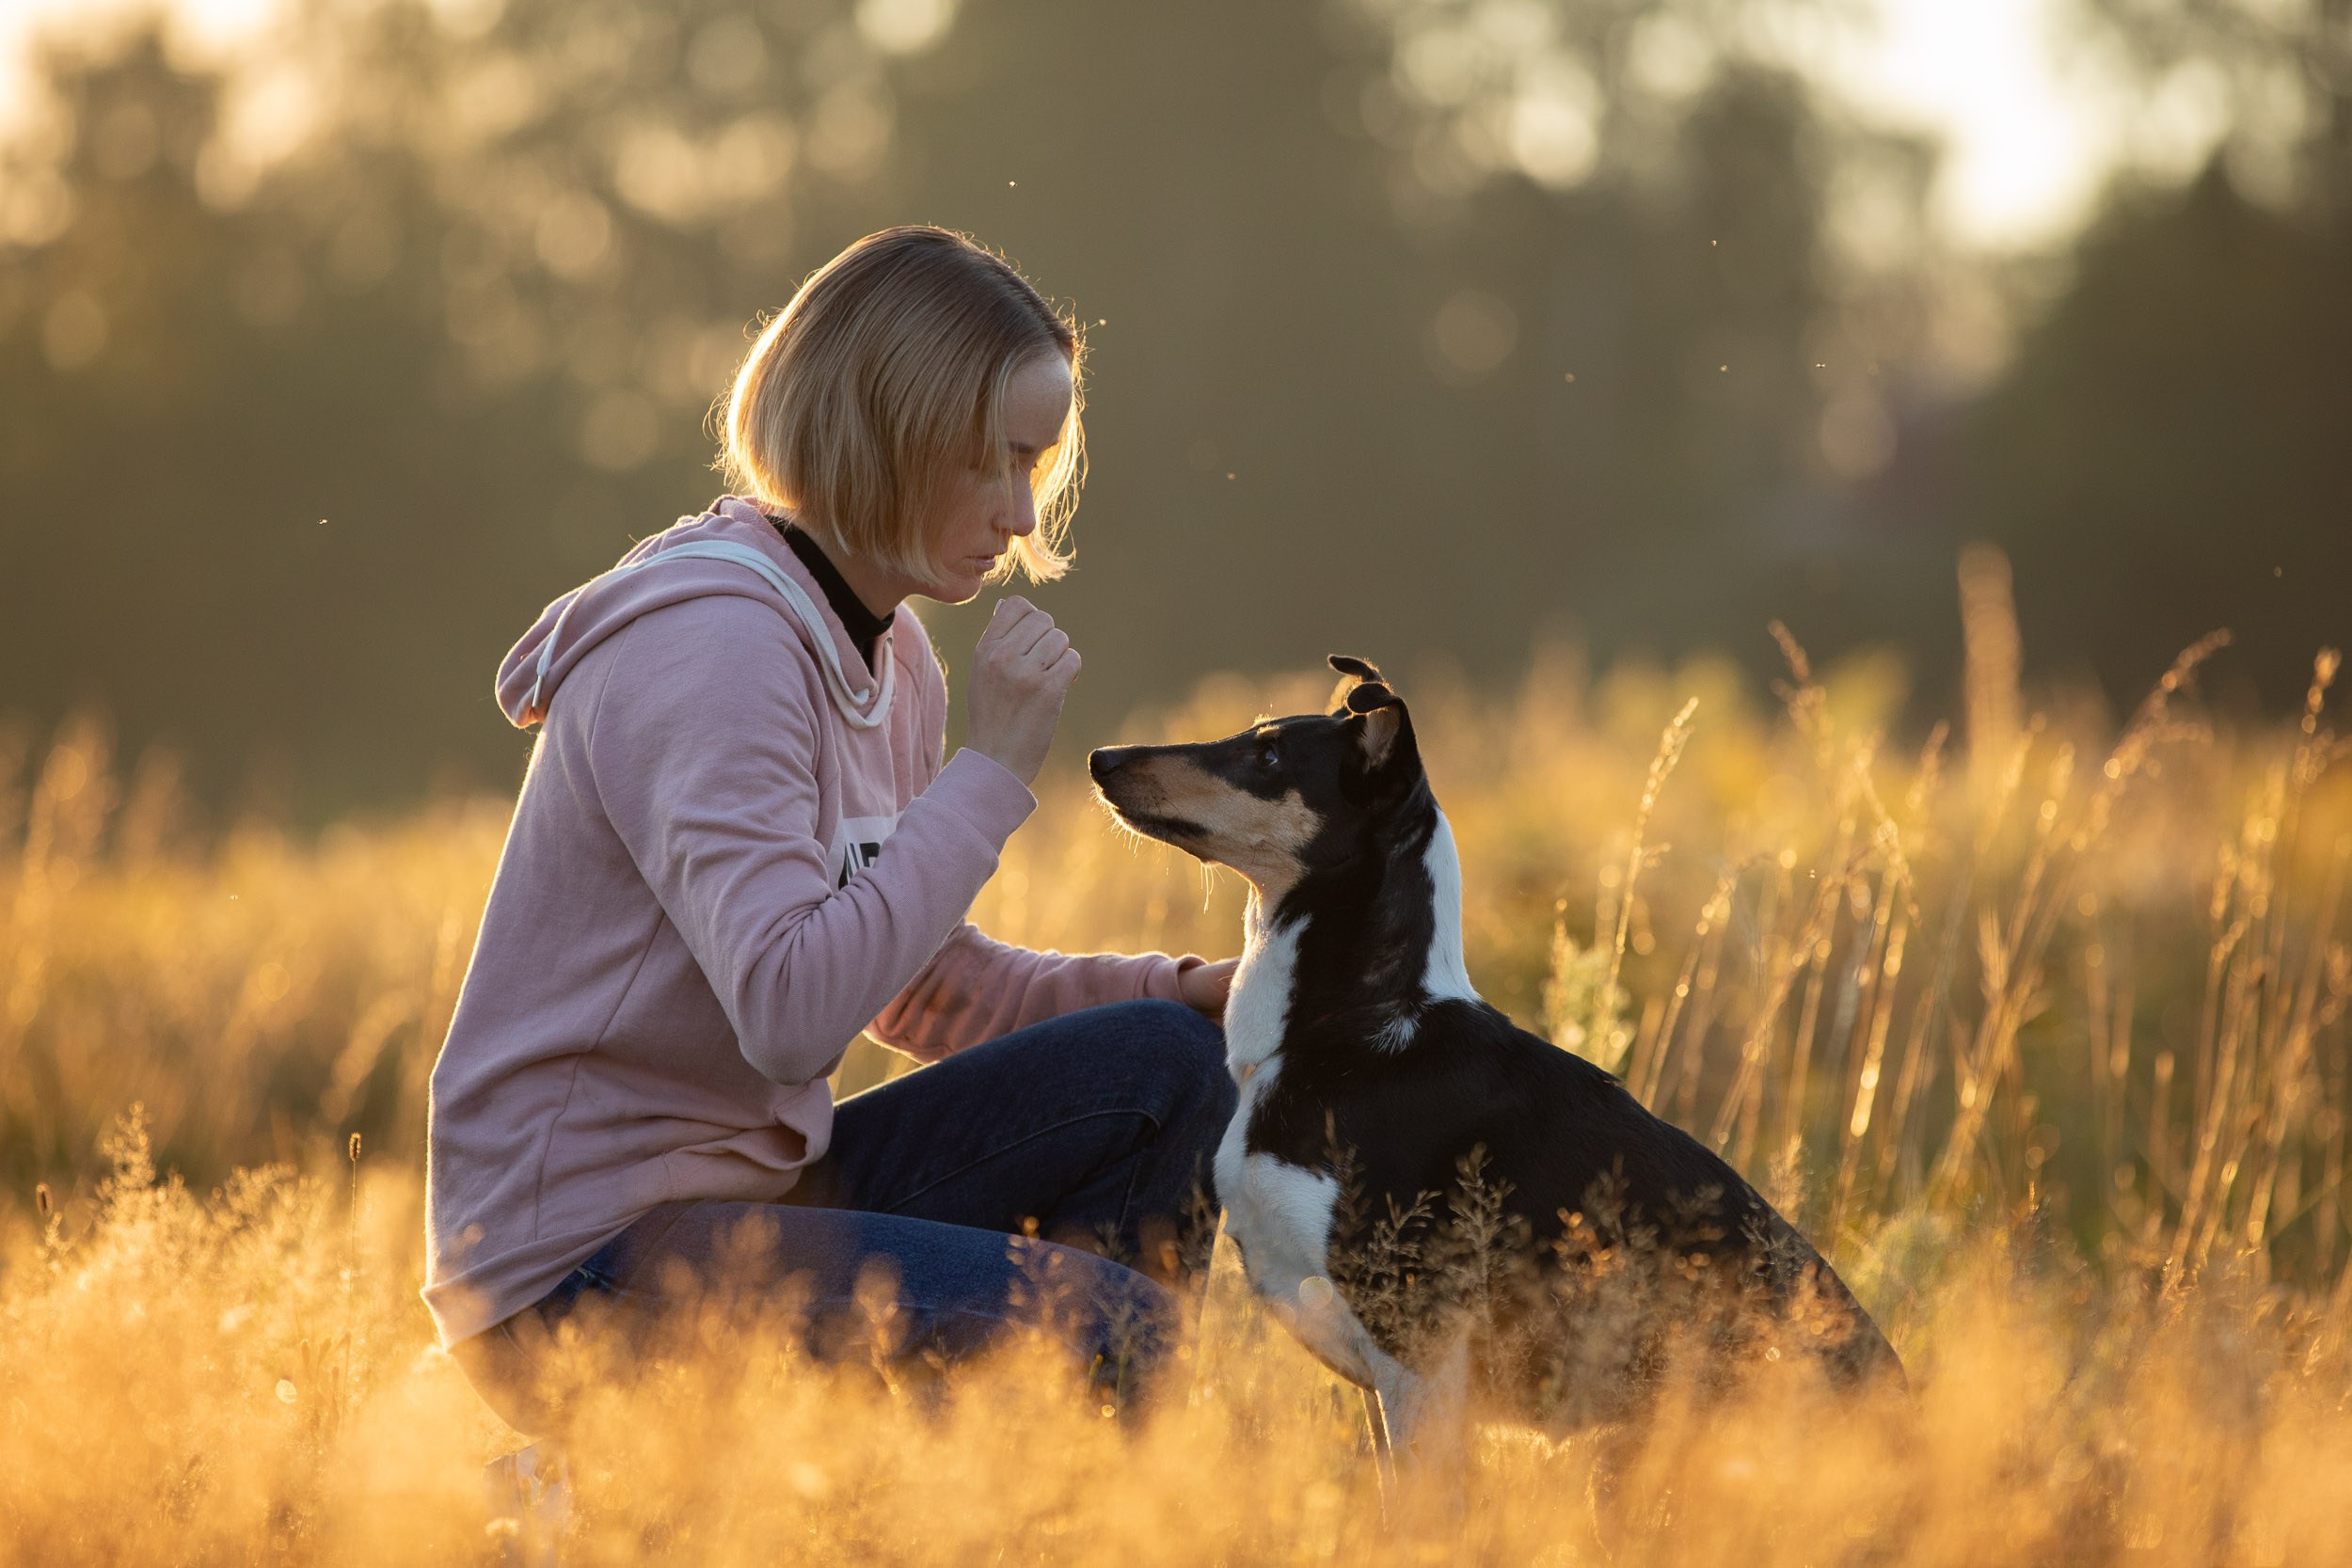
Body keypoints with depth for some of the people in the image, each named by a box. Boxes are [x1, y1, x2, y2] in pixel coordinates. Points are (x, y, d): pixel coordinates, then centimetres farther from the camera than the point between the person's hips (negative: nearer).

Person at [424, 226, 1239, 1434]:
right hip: (577, 1268, -10)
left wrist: (1180, 991, 4)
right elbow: (792, 1012, -30)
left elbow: (921, 990, 19)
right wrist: (992, 767, -23)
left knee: (1164, 1061, 3)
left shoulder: (885, 656, 11)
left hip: (754, 1180, 10)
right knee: (1110, 1328, -21)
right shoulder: (707, 647, -19)